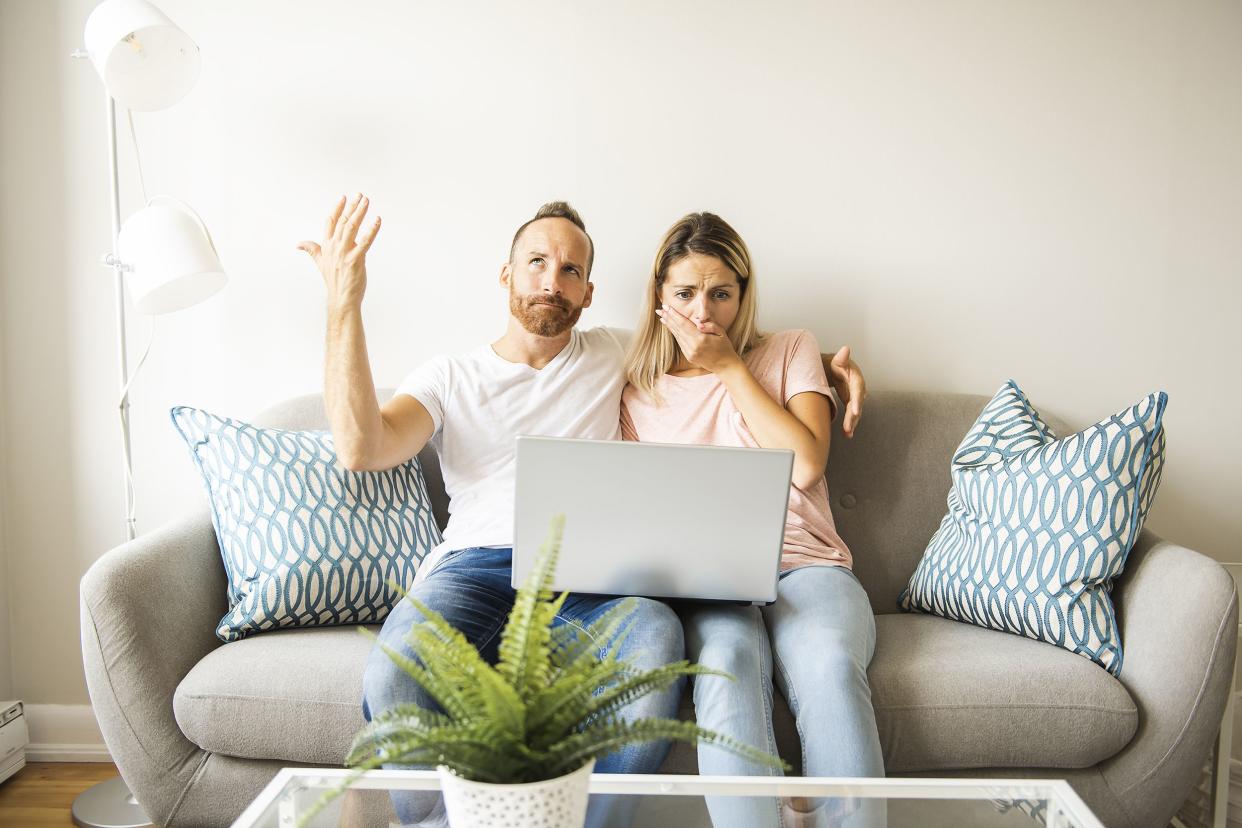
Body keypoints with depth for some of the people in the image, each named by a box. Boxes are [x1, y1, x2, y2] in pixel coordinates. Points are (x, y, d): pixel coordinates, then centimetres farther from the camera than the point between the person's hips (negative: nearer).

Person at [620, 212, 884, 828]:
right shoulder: (638, 390, 17)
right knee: (726, 666, -37)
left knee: (828, 666, -36)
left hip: (805, 566, 0)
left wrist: (730, 366, 3)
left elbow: (805, 465, 0)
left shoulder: (791, 351, 16)